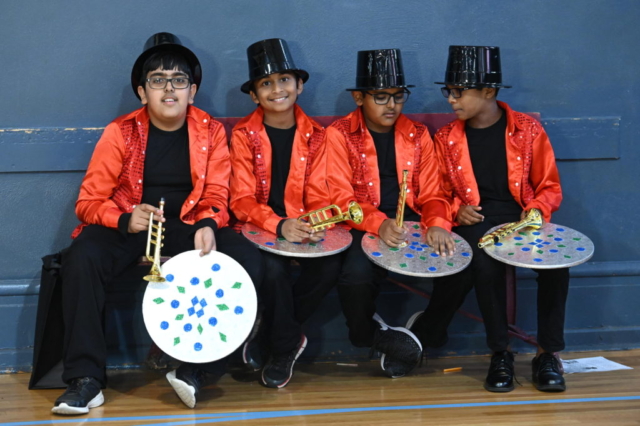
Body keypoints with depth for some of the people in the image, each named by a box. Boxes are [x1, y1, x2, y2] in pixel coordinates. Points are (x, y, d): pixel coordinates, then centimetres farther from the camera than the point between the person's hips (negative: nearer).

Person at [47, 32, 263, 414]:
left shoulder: (211, 131, 3)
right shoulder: (121, 132, -1)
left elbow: (215, 195, 0)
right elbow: (89, 201, -3)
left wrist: (207, 226, -25)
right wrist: (126, 220, -26)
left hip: (188, 226, 1)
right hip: (128, 226, -1)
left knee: (248, 261, -27)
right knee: (82, 257, -33)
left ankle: (196, 367, -20)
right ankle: (86, 378, -27)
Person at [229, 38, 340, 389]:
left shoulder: (315, 136, 6)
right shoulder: (244, 135, -2)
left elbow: (318, 196, 3)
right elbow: (242, 200, -9)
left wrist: (314, 224, -22)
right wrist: (278, 225, -28)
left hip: (300, 228, 3)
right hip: (259, 228, -2)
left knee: (329, 266, -28)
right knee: (274, 267, -34)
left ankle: (269, 337, -7)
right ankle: (286, 345, -7)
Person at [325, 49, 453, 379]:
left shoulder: (417, 135, 13)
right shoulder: (339, 134, 2)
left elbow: (430, 194, 9)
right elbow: (341, 197, -7)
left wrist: (437, 224, -16)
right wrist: (379, 224, -27)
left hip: (409, 222, 3)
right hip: (362, 226, -3)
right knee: (356, 272, -35)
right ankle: (368, 334, -2)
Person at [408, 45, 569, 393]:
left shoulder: (528, 130, 4)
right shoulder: (446, 139, 8)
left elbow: (550, 188, 10)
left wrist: (536, 211, -12)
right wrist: (456, 210, -6)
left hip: (522, 221, 0)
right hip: (474, 224, 0)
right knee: (484, 261, -36)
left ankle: (549, 354, -17)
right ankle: (500, 354, -19)